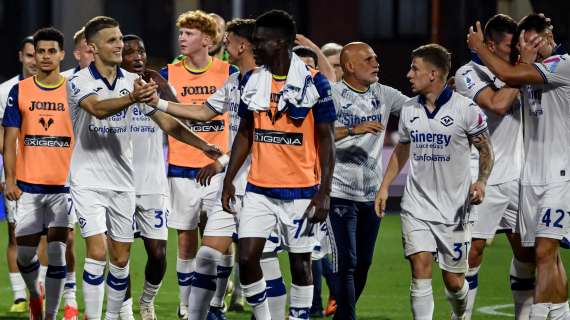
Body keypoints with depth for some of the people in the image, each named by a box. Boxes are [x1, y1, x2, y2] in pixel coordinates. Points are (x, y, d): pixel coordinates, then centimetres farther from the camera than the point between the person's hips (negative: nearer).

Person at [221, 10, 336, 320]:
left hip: (301, 190, -4)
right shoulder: (252, 81, 4)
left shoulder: (314, 82, -9)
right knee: (246, 257, -5)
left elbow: (325, 139, -6)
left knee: (300, 263, 4)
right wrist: (228, 179, 8)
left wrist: (324, 192, -12)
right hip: (259, 189, 4)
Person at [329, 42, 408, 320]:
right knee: (346, 262, -12)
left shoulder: (383, 94, 9)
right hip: (340, 191, -6)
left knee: (363, 263, 11)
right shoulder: (331, 95, -7)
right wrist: (354, 130, -29)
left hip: (372, 192, 6)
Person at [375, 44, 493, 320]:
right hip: (416, 206, 3)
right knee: (420, 270, -13)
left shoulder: (466, 109, -8)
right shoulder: (408, 110, 6)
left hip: (454, 210, -3)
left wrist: (481, 182, -17)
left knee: (454, 281, 5)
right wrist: (384, 186, 13)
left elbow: (485, 150, 0)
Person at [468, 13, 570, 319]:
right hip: (531, 175, 8)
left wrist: (478, 46, -5)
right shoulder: (531, 72, 15)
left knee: (545, 251, -15)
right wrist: (526, 59, -7)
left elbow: (509, 75, -19)